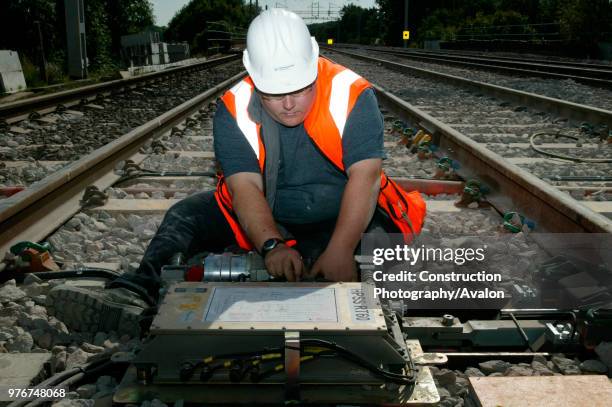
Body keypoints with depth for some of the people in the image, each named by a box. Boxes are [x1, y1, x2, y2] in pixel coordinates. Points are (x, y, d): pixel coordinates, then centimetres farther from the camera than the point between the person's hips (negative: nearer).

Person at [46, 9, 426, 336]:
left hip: (344, 218, -1)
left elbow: (364, 177, -28)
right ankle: (143, 291, -36)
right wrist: (272, 246, -41)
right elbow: (245, 186, -23)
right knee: (186, 216, -17)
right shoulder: (235, 109, -14)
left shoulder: (353, 96, -19)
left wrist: (340, 251, -42)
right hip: (267, 218, 2)